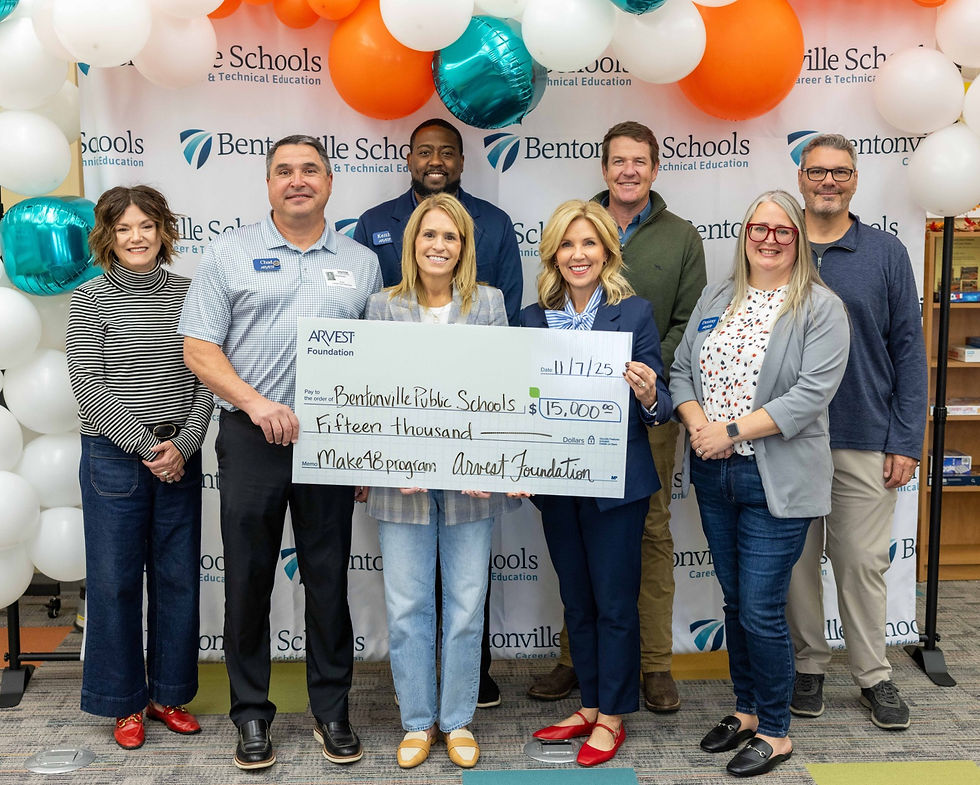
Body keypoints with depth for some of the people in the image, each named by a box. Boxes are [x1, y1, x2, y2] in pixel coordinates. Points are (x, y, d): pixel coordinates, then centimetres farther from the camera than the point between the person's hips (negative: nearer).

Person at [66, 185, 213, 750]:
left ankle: (169, 694, 25)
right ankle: (125, 703, 20)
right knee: (115, 580, 4)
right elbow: (88, 387, -8)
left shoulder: (187, 293, 5)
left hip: (181, 457, 3)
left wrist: (184, 443, -10)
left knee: (178, 577, 9)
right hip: (114, 456, -2)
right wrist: (148, 447, -13)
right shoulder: (91, 300, -2)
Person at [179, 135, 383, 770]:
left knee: (330, 579, 8)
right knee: (248, 576, 5)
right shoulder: (231, 254, 4)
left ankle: (332, 711, 22)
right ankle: (252, 714, 21)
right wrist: (256, 403, -14)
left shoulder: (361, 263, 10)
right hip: (252, 438, -1)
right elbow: (199, 349, 0)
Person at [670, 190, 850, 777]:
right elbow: (682, 369, 9)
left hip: (776, 481, -5)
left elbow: (812, 393, -17)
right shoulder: (716, 299, 11)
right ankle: (746, 711, 34)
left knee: (761, 611, -2)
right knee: (736, 601, 16)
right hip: (713, 476, 6)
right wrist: (698, 424, -11)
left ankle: (775, 733, 18)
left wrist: (732, 430, -19)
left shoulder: (822, 308, -7)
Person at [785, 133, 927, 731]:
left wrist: (907, 440, -4)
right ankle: (809, 666, 25)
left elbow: (909, 350, 2)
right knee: (798, 559, 10)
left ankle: (874, 675, 22)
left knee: (864, 561, 6)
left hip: (865, 440, -1)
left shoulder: (886, 253, 2)